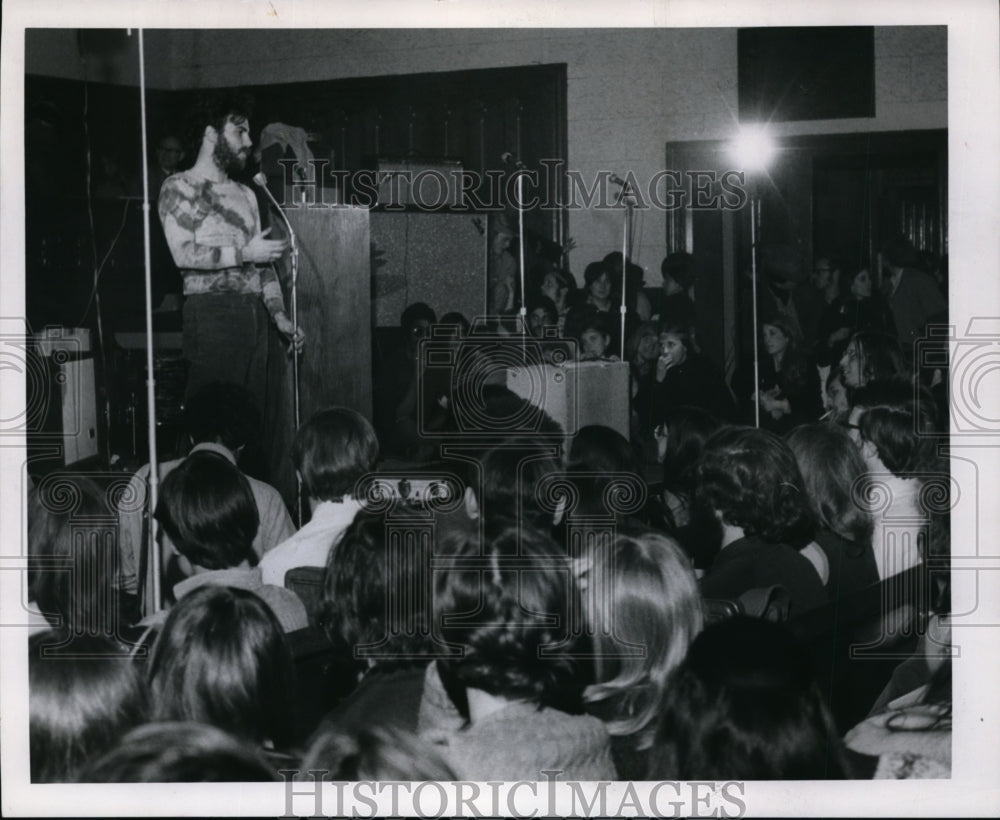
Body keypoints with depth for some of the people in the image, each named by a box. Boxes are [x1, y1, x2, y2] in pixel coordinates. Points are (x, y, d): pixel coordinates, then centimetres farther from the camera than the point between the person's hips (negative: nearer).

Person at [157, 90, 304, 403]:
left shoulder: (245, 195, 23)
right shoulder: (180, 187, 1)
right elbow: (184, 253, -13)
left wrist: (279, 314, 11)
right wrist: (245, 253, -9)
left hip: (254, 314, 7)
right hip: (212, 314, -7)